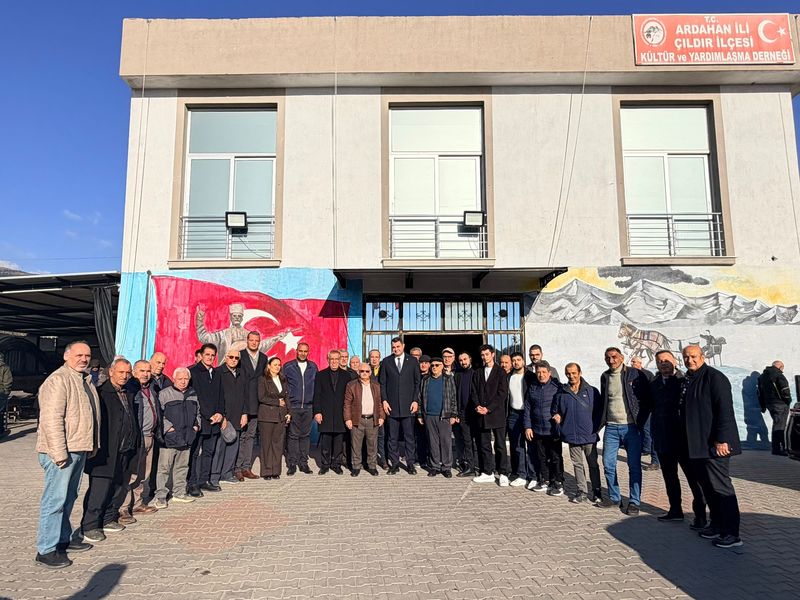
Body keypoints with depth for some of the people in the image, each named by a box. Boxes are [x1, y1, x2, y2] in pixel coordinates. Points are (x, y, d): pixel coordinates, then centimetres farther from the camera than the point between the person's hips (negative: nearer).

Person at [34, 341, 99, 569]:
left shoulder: (85, 380, 15)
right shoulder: (58, 380, -15)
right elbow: (51, 419, -21)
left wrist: (93, 444, 20)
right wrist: (59, 452, -23)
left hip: (79, 449, 9)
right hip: (62, 452, -9)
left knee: (68, 498, 18)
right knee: (55, 499, -3)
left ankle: (64, 539, 30)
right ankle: (46, 550, 6)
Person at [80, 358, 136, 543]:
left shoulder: (127, 394, 14)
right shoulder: (101, 393, -11)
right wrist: (98, 448, -18)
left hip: (125, 453, 8)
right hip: (106, 453, -8)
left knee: (120, 488, 15)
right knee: (99, 490, -1)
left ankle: (108, 520, 29)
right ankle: (89, 526, 13)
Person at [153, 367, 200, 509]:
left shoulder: (192, 394, 13)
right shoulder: (164, 394, -6)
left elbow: (197, 413, 24)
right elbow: (159, 414, -9)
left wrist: (196, 425, 11)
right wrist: (169, 427, -14)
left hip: (187, 438, 6)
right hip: (169, 438, -6)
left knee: (182, 466, 14)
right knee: (164, 467, -3)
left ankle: (179, 493, 25)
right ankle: (161, 496, 6)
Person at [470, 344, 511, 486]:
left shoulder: (500, 372, 0)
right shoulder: (478, 373, 15)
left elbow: (502, 393, -7)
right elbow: (474, 392, 11)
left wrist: (488, 408, -12)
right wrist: (477, 406, -7)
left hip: (497, 414, -4)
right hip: (482, 415, 4)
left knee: (500, 445, 0)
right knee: (484, 445, 8)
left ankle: (503, 474, 7)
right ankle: (487, 473, 16)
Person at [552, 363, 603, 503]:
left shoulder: (592, 391, -2)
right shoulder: (561, 393, 5)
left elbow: (599, 411, 2)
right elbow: (556, 411, 18)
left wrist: (595, 427, -7)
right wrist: (557, 416, -2)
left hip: (589, 435, -2)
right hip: (572, 436, 2)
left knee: (593, 464, 8)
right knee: (577, 464, 9)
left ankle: (596, 492, 20)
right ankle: (582, 491, 19)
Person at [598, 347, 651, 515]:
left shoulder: (635, 374, -5)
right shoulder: (605, 376, 10)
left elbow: (648, 399, -3)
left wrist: (640, 422, -7)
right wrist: (602, 421, 11)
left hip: (631, 427, -4)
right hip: (611, 427, 5)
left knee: (634, 466, 1)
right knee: (608, 464, 6)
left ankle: (634, 502, 11)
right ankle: (614, 497, 21)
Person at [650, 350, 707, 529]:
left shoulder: (685, 381, -6)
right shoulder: (654, 384, 8)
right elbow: (651, 408, 9)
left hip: (684, 438, -5)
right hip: (663, 438, 5)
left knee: (693, 476, 2)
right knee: (669, 476, 15)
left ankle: (700, 514, 12)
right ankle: (675, 510, 28)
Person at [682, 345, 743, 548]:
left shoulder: (714, 377, -12)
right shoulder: (687, 380, 13)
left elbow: (725, 410, -18)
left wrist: (721, 439, -21)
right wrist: (689, 440, 17)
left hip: (714, 444, -8)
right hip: (697, 445, 9)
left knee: (721, 486, -3)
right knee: (707, 486, 14)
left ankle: (731, 534, 4)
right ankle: (717, 525, 25)